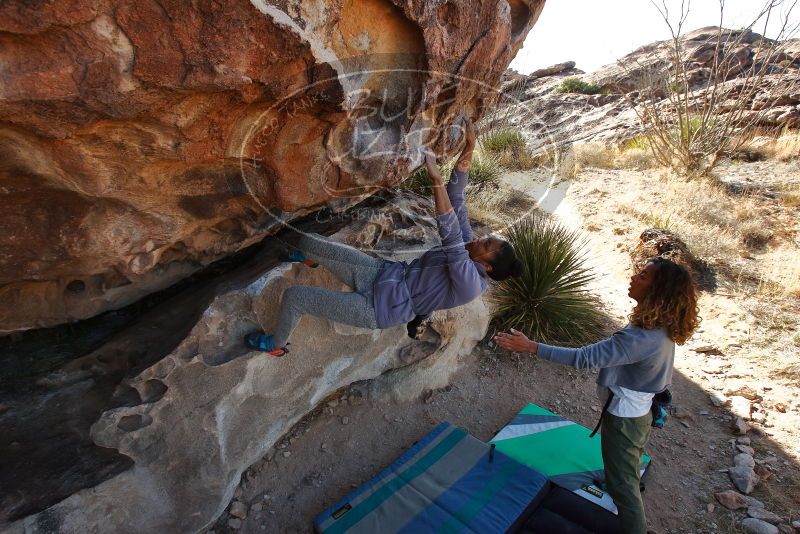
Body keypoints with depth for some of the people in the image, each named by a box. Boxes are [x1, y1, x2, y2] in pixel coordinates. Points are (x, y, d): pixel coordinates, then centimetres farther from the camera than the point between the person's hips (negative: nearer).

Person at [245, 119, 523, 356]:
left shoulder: (469, 283, -23)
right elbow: (457, 201, -2)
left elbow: (450, 237, -38)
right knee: (306, 241, 9)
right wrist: (468, 150, -10)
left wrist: (437, 180, -44)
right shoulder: (468, 248, 0)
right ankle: (306, 258, 50)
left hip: (379, 308, -7)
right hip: (384, 273, 8)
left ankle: (275, 344, 21)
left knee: (293, 296, -12)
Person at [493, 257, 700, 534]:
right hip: (638, 411, 10)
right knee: (627, 476, 31)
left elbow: (584, 357, -39)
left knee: (622, 484, 14)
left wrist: (530, 346, -39)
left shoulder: (642, 337, -37)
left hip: (624, 417, -10)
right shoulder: (662, 328, -7)